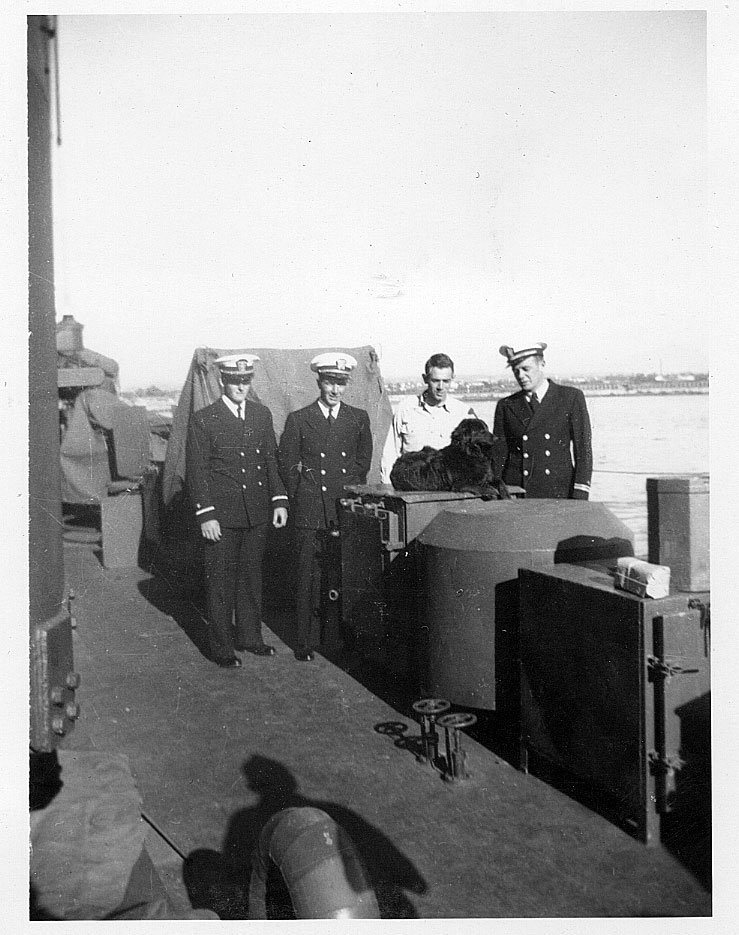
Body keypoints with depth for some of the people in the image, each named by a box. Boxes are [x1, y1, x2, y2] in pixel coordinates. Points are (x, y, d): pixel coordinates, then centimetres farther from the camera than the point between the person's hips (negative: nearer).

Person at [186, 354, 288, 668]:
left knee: (251, 576, 14)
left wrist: (279, 501, 5)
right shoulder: (203, 420, -5)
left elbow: (271, 460, 13)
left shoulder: (262, 414, 9)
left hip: (257, 513, 4)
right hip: (221, 515, -4)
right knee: (221, 582, 4)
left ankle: (250, 637, 27)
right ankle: (222, 647, 15)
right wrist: (206, 515, -11)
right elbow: (196, 471, -6)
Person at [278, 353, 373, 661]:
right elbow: (286, 465, 7)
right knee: (309, 578, 1)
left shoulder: (359, 418, 9)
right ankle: (306, 641, 10)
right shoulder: (298, 420, 2)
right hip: (310, 512, -2)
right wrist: (303, 497, 6)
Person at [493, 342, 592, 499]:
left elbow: (583, 449, 2)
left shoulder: (571, 397, 6)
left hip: (559, 495, -1)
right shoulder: (506, 406, 12)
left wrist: (580, 497, -7)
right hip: (514, 496, 2)